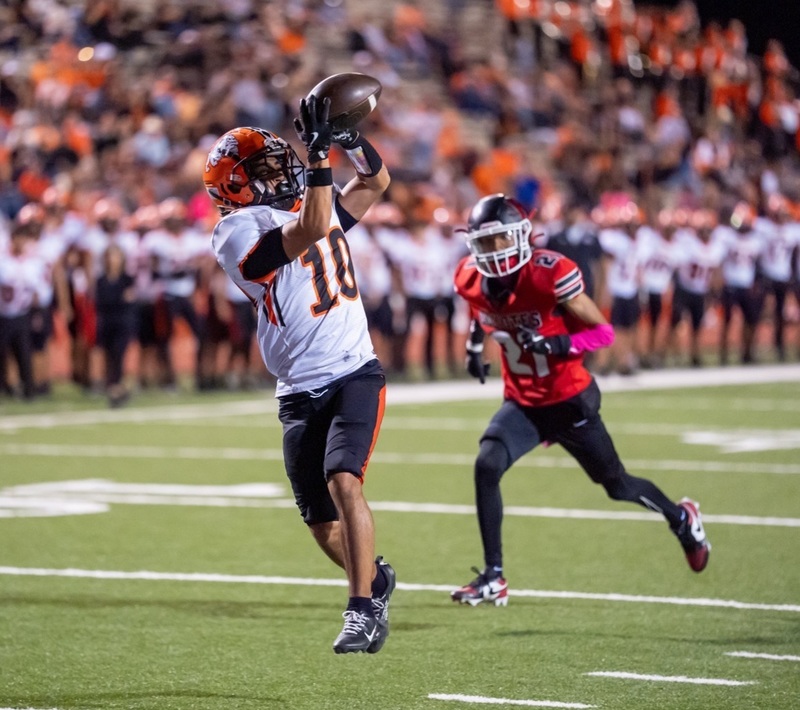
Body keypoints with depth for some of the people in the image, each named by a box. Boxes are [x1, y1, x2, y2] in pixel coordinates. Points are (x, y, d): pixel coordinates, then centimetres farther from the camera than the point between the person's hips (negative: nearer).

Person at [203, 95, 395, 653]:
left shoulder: (316, 204, 11)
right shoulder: (239, 231, -9)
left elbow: (377, 180, 21)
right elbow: (310, 230, -24)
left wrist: (350, 136, 2)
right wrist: (320, 154, -27)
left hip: (355, 374, 1)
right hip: (300, 392, -1)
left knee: (343, 480, -24)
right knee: (322, 524, 7)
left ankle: (364, 607, -22)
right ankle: (376, 578, 37)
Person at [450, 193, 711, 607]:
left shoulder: (551, 274, -26)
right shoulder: (472, 280, -9)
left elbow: (603, 332, -19)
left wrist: (558, 344, -34)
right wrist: (474, 346, 4)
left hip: (569, 401, -4)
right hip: (522, 402, 4)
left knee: (617, 485, 12)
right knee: (486, 467, -21)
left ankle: (682, 518, 44)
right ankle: (494, 577, -14)